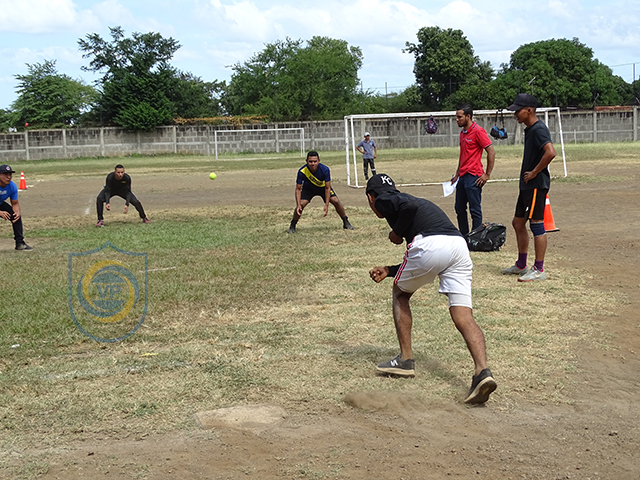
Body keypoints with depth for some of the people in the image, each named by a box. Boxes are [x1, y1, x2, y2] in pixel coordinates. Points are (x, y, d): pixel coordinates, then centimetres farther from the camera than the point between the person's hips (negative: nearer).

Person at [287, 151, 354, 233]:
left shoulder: (325, 170, -35)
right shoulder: (302, 171, -35)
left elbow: (327, 188, -25)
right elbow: (298, 189, -25)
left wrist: (326, 205, -29)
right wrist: (298, 205, -35)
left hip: (323, 187, 1)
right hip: (308, 188, 0)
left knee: (336, 201, -13)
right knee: (301, 204, -20)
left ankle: (346, 223, 8)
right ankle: (292, 226, 3)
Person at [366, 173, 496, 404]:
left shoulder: (383, 200, 14)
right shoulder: (404, 198, 39)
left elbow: (409, 206, -9)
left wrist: (396, 233, 7)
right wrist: (388, 271, 41)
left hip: (430, 245, -6)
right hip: (459, 245, 7)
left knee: (400, 294, 21)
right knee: (464, 317, -1)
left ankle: (406, 360, 20)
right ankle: (483, 371, -22)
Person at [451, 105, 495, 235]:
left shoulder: (478, 131, -11)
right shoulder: (463, 132, 16)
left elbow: (491, 152, -13)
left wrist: (487, 175, -13)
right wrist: (457, 174, 21)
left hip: (473, 177, -9)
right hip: (463, 176, 9)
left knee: (475, 210, -4)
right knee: (459, 209, 13)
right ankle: (463, 236, 23)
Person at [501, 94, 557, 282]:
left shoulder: (539, 129, -16)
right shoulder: (529, 129, 15)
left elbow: (551, 153, -31)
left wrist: (534, 172, -22)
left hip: (537, 184, -11)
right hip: (528, 185, 11)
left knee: (536, 225, -6)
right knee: (518, 223, 16)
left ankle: (539, 270, -1)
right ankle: (521, 265, 27)